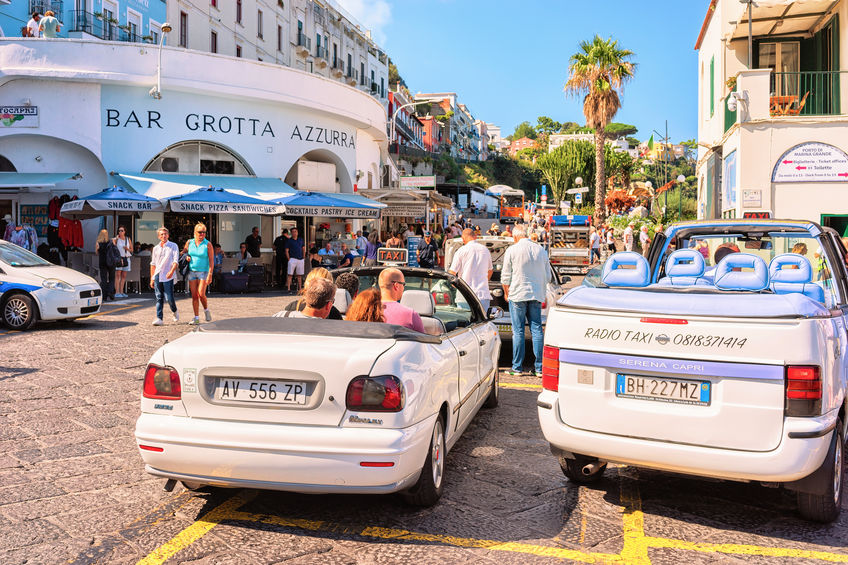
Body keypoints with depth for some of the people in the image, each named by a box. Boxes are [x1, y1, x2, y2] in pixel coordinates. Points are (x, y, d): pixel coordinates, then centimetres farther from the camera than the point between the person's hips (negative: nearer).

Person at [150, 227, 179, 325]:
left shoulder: (173, 246, 2)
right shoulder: (156, 248, 14)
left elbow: (175, 261, -6)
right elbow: (153, 264, 18)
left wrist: (171, 271, -24)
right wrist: (152, 278, 15)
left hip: (168, 276, -4)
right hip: (157, 276, 4)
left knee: (169, 297, -4)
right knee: (159, 298, 0)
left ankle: (174, 311, 24)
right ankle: (159, 318, -1)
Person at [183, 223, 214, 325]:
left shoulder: (207, 244, -6)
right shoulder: (189, 242, 5)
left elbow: (211, 260, -8)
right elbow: (183, 252, 21)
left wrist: (210, 274, -16)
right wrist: (186, 257, -3)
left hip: (203, 272, -3)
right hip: (192, 272, 3)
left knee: (201, 294, -17)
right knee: (194, 296, 2)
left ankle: (206, 310, 11)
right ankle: (196, 318, 7)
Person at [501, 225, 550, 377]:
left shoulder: (511, 250, -5)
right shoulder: (541, 250, 8)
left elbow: (505, 276, -2)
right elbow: (547, 276, 15)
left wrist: (506, 293, 11)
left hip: (518, 295, -4)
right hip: (537, 295, 4)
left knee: (518, 331, 0)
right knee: (537, 330, 6)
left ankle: (517, 368, 3)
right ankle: (539, 368, 7)